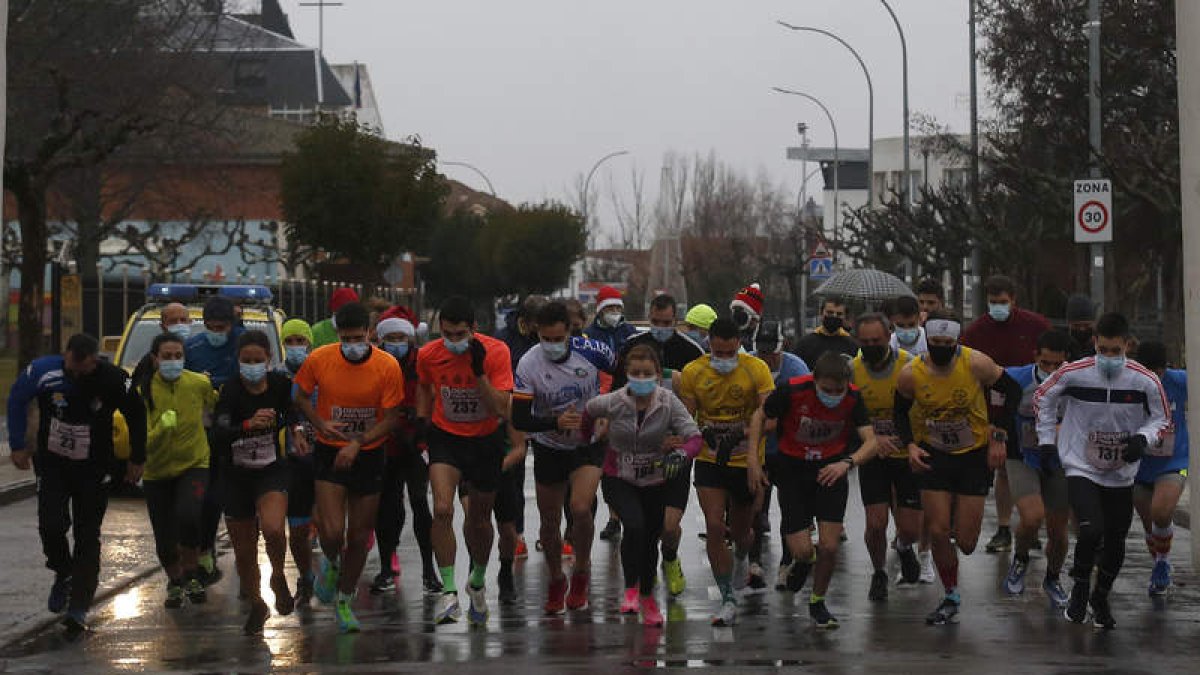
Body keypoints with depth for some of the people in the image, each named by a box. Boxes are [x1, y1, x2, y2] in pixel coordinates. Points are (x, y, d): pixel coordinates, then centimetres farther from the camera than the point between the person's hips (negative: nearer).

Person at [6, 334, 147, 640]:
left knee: (87, 537, -1)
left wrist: (136, 459, 4)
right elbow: (17, 400, 2)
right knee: (52, 525, -15)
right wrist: (17, 445, 2)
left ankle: (78, 610, 4)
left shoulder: (113, 380, -21)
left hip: (93, 469, -1)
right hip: (52, 465, 1)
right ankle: (63, 575, 16)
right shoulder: (43, 371, -18)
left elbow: (136, 416, -3)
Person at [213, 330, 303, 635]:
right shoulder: (231, 391, -16)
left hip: (272, 471, 0)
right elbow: (218, 433, -31)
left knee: (273, 529, -27)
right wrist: (248, 425, -45)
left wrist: (295, 430, 5)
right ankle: (256, 607, 31)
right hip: (236, 476, 0)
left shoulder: (280, 384, -7)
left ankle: (279, 578, 3)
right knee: (244, 551, 7)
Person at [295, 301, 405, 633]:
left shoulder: (387, 366, -12)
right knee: (331, 531, -14)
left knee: (359, 538, 7)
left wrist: (358, 442, -20)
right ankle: (331, 563, 23)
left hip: (369, 456, 0)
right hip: (329, 454, 0)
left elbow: (392, 418, -7)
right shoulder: (319, 359, -9)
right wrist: (321, 423, -12)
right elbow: (301, 397, 7)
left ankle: (344, 601, 27)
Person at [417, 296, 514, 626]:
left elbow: (501, 410, -23)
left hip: (486, 440, 0)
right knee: (442, 509, -21)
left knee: (479, 519, 12)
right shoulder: (428, 355, -11)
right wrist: (422, 419, 0)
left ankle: (478, 581, 39)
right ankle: (449, 591, -16)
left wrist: (479, 371, -31)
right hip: (445, 437, 0)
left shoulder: (496, 352, -19)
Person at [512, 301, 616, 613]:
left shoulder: (591, 351, -19)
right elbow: (519, 420, -18)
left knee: (580, 508, -21)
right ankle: (556, 582, 34)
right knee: (550, 522, 9)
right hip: (548, 449, 2)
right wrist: (556, 423, -33)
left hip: (589, 445, -1)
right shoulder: (528, 365, -18)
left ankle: (582, 572, 4)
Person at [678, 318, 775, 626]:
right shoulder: (693, 373, -6)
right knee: (714, 527, -11)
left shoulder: (757, 370, -12)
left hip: (745, 461, -1)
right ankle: (728, 600, -2)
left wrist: (755, 458, -29)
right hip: (709, 460, 1)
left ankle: (741, 557, 51)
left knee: (740, 530, 13)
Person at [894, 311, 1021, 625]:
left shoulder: (976, 364, -20)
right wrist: (911, 445, -12)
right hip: (934, 455, 1)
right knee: (937, 532, -6)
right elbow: (900, 411, 3)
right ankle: (951, 597, 16)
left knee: (966, 543, -3)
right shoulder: (911, 374, -15)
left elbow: (1012, 391, -5)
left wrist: (999, 436, -8)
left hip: (975, 454, -1)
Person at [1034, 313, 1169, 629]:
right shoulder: (1073, 373, -13)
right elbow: (1042, 399, 6)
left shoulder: (1145, 381, -11)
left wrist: (1143, 438, -15)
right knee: (1091, 531, -23)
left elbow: (1162, 418, 4)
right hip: (1081, 469, -2)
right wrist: (1046, 440, 3)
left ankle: (1100, 598, 37)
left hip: (1122, 475, 3)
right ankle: (1080, 587, 5)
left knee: (1115, 543, 11)